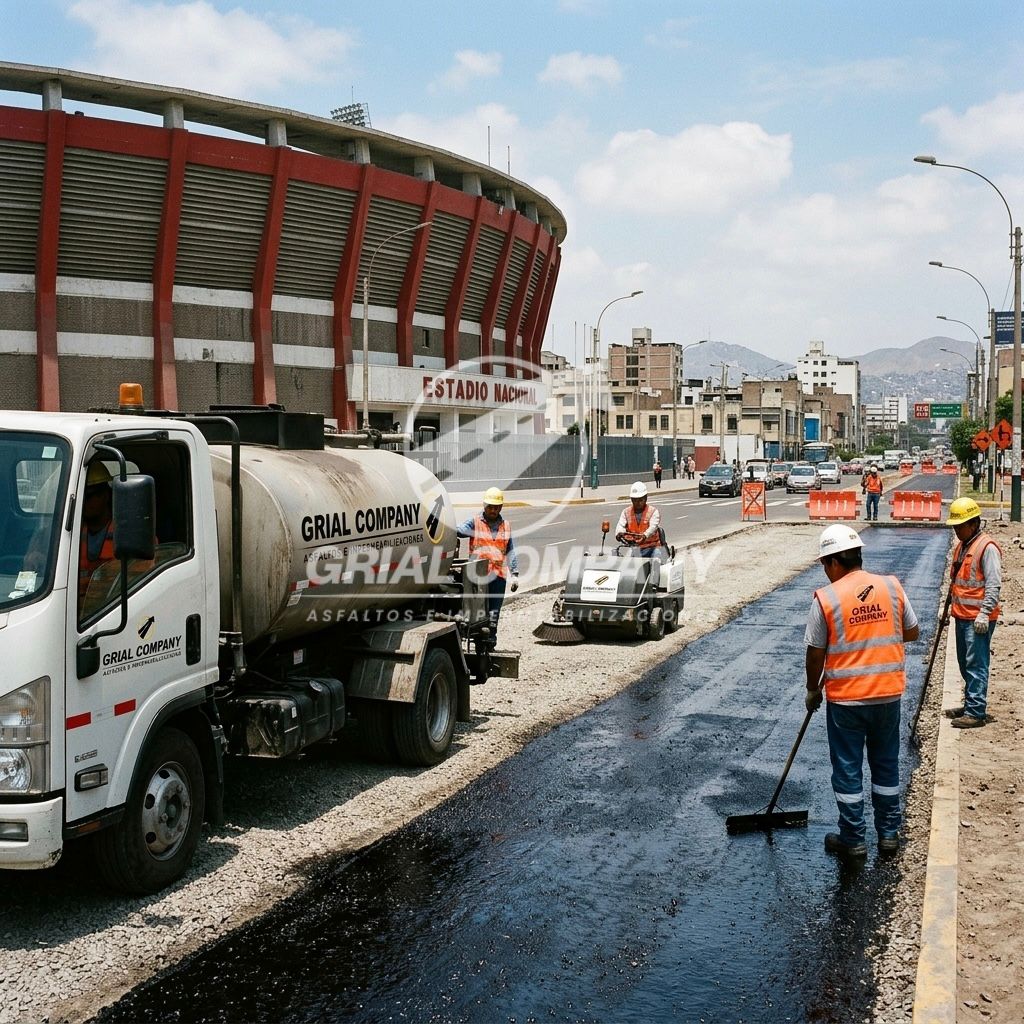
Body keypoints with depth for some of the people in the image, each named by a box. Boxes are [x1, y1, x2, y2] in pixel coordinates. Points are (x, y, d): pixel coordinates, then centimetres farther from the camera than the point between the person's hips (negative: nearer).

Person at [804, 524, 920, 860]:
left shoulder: (826, 598, -14)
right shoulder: (892, 587, -4)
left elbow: (815, 654, -7)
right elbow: (912, 632, 7)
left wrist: (812, 691, 8)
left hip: (845, 698, -4)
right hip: (888, 693, 4)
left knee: (847, 770, 9)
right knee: (886, 765, 18)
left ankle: (852, 841, 19)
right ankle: (889, 834, 28)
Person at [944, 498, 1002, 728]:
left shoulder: (987, 547, -13)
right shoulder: (962, 546, 16)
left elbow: (993, 585, -17)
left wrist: (984, 614, -21)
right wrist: (949, 605, 24)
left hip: (978, 618, -9)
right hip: (962, 616, 9)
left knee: (976, 665, -8)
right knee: (965, 664, 15)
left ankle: (976, 712, -5)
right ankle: (970, 705, 25)